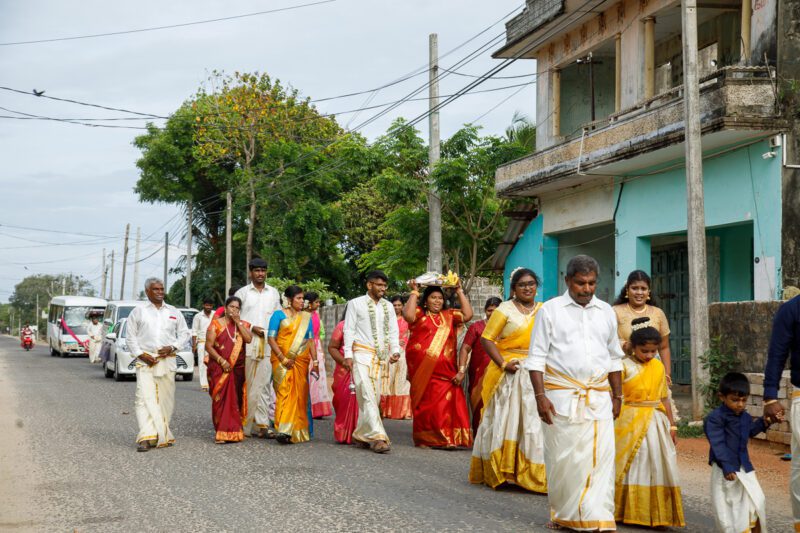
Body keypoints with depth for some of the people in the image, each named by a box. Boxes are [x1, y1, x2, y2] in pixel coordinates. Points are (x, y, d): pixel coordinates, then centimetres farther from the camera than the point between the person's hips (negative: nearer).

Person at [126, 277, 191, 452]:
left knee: (166, 398, 3)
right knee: (145, 398, -14)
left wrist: (172, 347, -3)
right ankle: (147, 437, -21)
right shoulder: (138, 312, 8)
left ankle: (162, 434, 14)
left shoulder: (174, 312, 13)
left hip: (167, 360, 2)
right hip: (145, 360, -2)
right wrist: (141, 354, -8)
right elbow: (131, 337, 6)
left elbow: (185, 333, 14)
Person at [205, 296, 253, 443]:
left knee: (235, 399, 3)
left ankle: (234, 431, 10)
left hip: (238, 368, 3)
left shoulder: (243, 324, 13)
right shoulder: (216, 324, 2)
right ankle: (222, 433, -7)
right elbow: (208, 345, -4)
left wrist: (238, 322, -8)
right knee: (221, 398, -8)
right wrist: (222, 361, -13)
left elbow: (248, 339, -7)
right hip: (219, 367, -3)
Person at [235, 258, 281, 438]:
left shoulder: (273, 293, 15)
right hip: (247, 343, -2)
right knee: (247, 384, -1)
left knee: (263, 384, -3)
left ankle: (262, 424, -5)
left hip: (267, 343, 2)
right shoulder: (242, 292, 7)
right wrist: (252, 328, -8)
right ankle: (246, 424, 4)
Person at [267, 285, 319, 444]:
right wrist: (283, 359, -13)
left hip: (301, 360, 4)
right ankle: (283, 430, -19)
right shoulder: (279, 315, 1)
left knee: (300, 394, 3)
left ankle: (298, 431, 11)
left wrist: (315, 362, 4)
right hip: (282, 360, -4)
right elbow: (271, 339, -4)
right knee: (284, 391, -13)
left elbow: (311, 340, 13)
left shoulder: (306, 317, 13)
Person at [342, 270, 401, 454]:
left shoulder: (388, 306, 16)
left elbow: (393, 330, 14)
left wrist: (395, 350, -2)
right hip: (362, 354, -5)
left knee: (375, 396, 6)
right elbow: (349, 329, 1)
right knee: (367, 395, -14)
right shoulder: (356, 303, 4)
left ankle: (361, 435, 18)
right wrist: (348, 354, -8)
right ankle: (377, 437, -19)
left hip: (380, 356, 5)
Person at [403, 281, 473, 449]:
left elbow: (468, 315, 7)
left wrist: (460, 292, 10)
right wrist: (414, 292, -3)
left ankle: (446, 439, -5)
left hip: (445, 370, 2)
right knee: (425, 403, 0)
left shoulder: (449, 316, 18)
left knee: (446, 403, -7)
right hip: (422, 369, -2)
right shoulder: (419, 314, 8)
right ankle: (424, 439, 6)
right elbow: (408, 315, -12)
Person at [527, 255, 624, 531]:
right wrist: (540, 396, -9)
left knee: (601, 458, -5)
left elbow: (614, 358, 19)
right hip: (561, 395, -3)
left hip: (599, 397, 3)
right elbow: (537, 357, -1)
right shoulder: (550, 310, 1)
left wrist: (617, 396, 16)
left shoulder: (606, 312, 12)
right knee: (563, 458, 3)